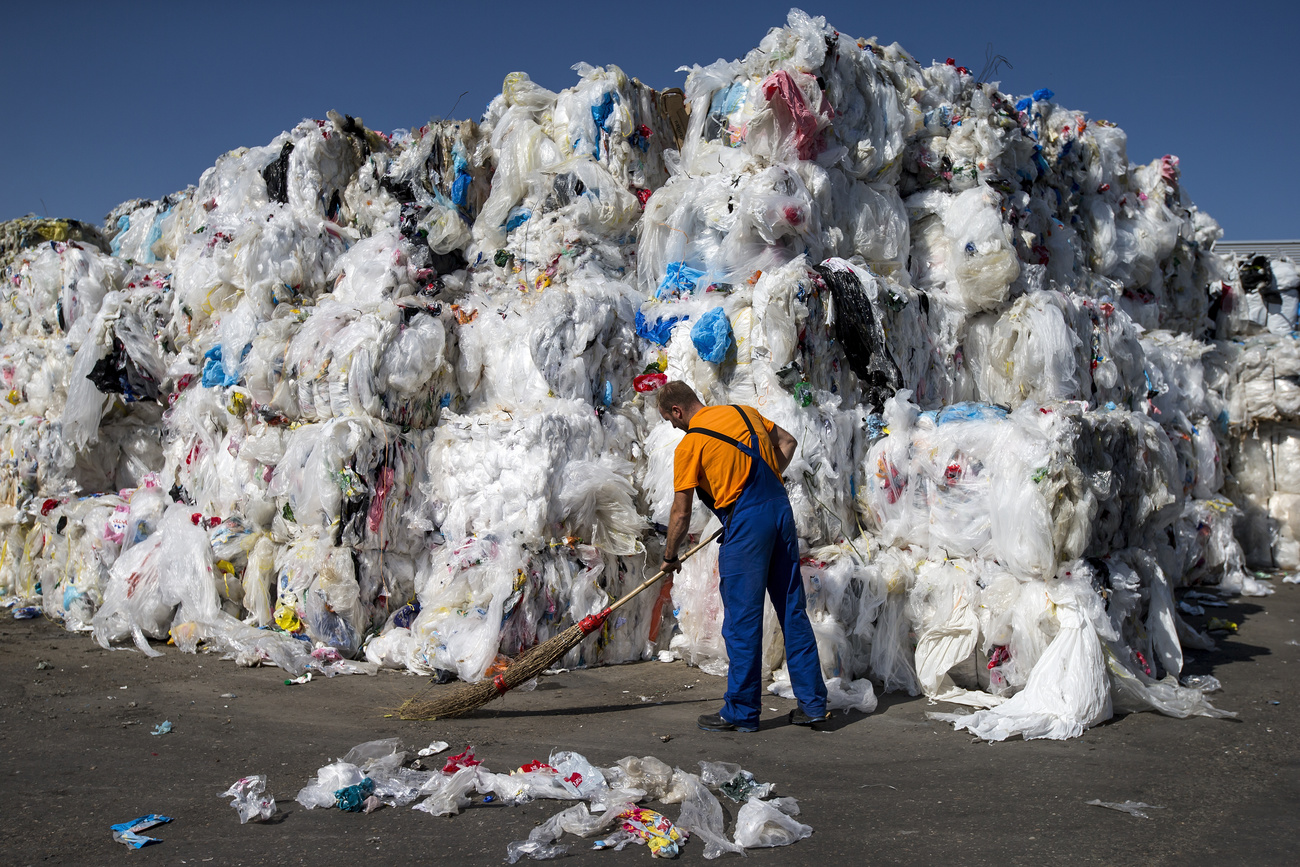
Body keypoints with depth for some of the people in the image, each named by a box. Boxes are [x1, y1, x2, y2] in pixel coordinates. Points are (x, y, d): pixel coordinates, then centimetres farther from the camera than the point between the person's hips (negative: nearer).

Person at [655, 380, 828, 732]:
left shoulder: (689, 445, -5)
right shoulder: (743, 412, 13)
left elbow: (681, 513, -3)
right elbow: (787, 442, 22)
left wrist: (670, 556, 11)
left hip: (746, 521, -7)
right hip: (782, 509, 7)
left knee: (742, 620, 2)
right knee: (793, 610, 12)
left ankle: (741, 712, 10)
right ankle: (812, 702, 18)